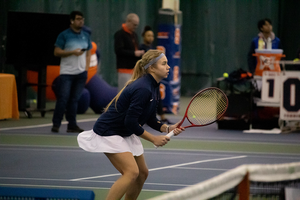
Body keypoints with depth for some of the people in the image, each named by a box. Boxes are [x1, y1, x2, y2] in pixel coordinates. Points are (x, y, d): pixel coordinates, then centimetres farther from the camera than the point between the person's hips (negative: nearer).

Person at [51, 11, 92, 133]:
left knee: (74, 100, 5)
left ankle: (72, 125, 7)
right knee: (63, 98, -8)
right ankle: (56, 124, -4)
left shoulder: (86, 36, 14)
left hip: (81, 72, 4)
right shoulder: (64, 35, -1)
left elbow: (88, 54, 18)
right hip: (66, 72, -4)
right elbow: (56, 52, -5)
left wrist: (86, 68, 6)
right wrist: (72, 52, -14)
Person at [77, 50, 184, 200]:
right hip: (109, 132, -11)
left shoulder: (153, 88, 5)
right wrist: (153, 139, -17)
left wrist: (168, 128, -6)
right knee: (132, 172, -21)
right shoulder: (143, 89, -26)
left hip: (125, 134, 11)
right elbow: (131, 122, -27)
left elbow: (151, 120, 11)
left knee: (142, 173, 11)